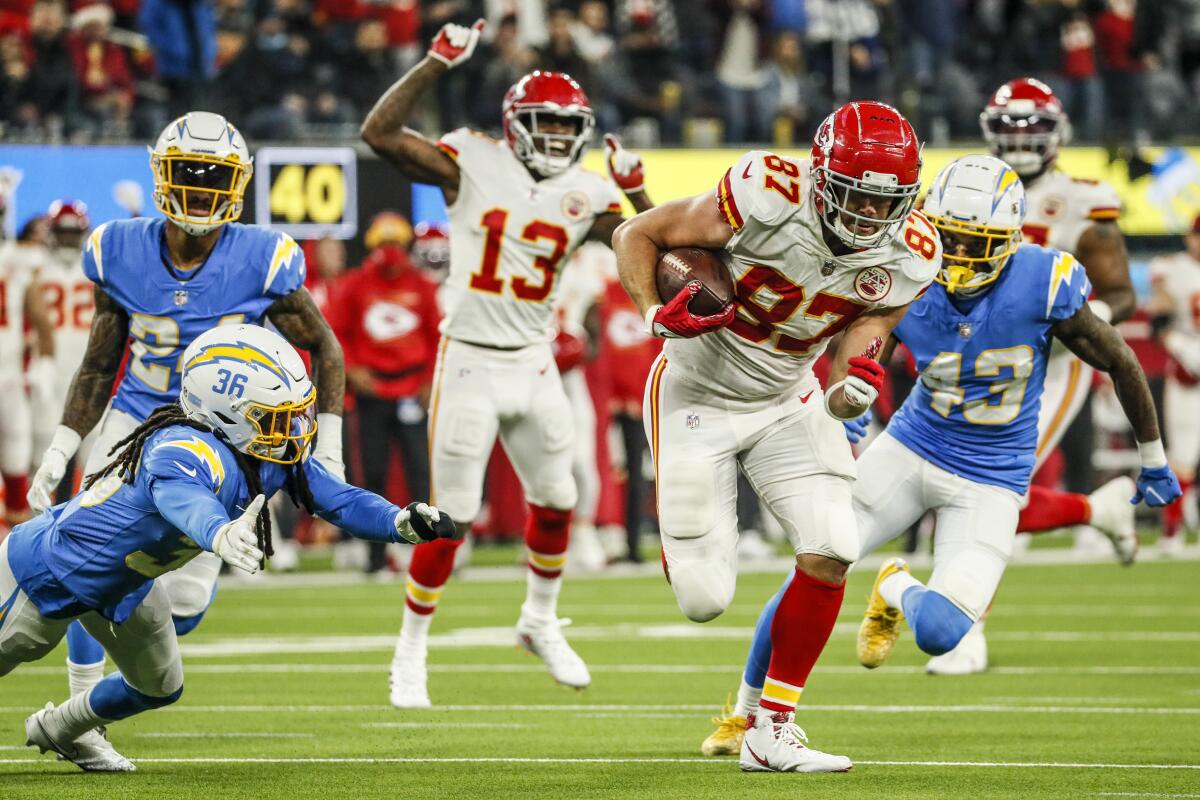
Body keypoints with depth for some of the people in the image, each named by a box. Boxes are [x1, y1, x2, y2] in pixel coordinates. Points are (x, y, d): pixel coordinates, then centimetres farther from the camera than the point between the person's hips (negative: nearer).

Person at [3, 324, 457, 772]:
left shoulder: (275, 451, -17)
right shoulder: (186, 452, -43)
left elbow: (337, 500, -12)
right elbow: (186, 501, -65)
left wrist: (402, 523, -32)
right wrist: (221, 535, -88)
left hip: (122, 582, 8)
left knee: (159, 688, 21)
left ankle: (60, 730, 46)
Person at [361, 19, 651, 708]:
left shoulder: (586, 195, 2)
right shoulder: (473, 164, -8)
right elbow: (379, 134, -18)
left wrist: (637, 189, -15)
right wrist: (437, 64, -22)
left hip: (534, 366, 4)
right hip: (470, 361, -4)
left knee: (556, 501, 12)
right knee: (452, 518, -3)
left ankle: (541, 623, 37)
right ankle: (411, 656, 11)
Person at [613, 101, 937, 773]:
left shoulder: (909, 258, -14)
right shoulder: (769, 200, -29)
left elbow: (859, 340, -7)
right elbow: (637, 235, -14)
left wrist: (852, 391, -30)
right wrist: (657, 313, -30)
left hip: (787, 401, 4)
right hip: (698, 396, -4)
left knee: (830, 555, -14)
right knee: (705, 601, -5)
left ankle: (771, 730, 0)